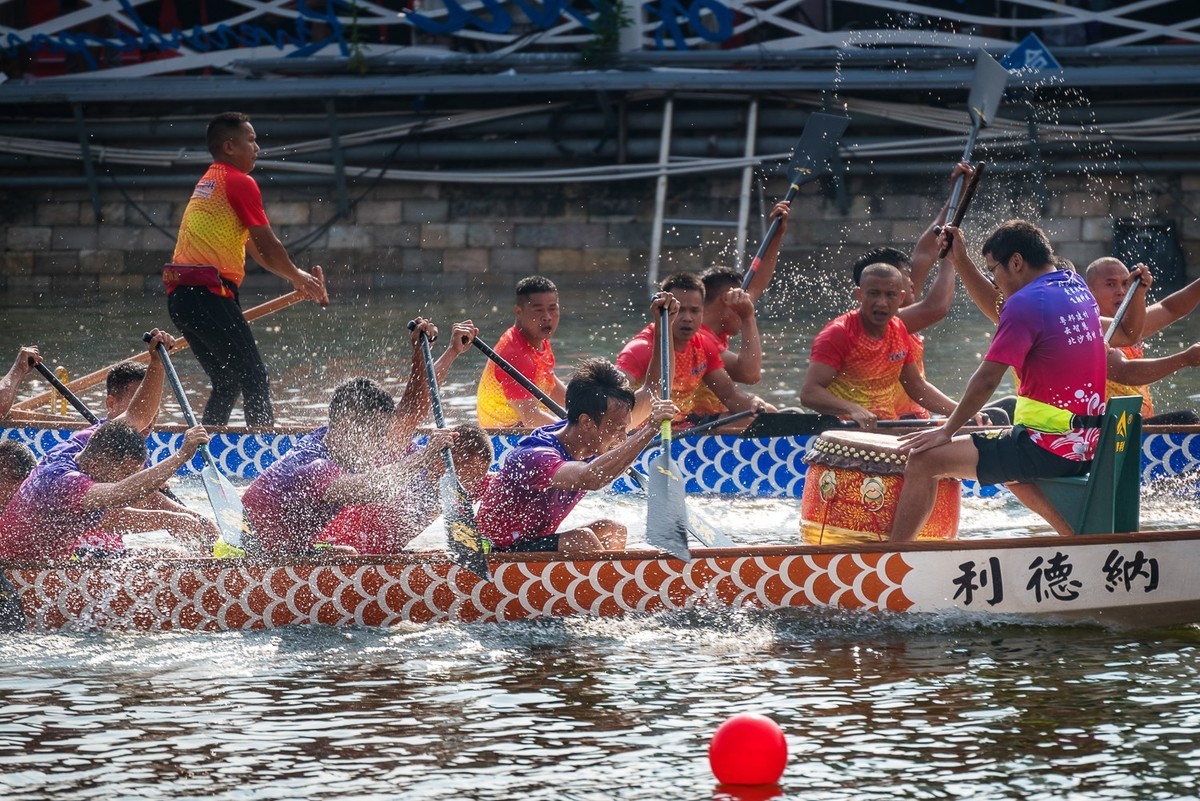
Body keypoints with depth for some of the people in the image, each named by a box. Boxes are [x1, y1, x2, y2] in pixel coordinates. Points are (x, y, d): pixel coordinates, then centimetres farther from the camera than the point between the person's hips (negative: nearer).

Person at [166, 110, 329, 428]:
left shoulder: (207, 184, 24)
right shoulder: (240, 183, -6)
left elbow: (254, 247, 28)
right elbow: (269, 247, -4)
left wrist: (297, 277, 26)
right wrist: (299, 277, 13)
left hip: (180, 295, 9)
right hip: (208, 293, -9)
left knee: (227, 383, 17)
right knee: (254, 378, -8)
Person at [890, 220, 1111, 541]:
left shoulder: (1027, 301, -14)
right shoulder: (1077, 288, 11)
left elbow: (987, 380, -14)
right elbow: (1001, 313, 26)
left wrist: (946, 431, -5)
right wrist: (962, 263, 24)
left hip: (1048, 448, -9)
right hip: (1088, 444, 9)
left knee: (925, 459, -7)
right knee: (1009, 466, 39)